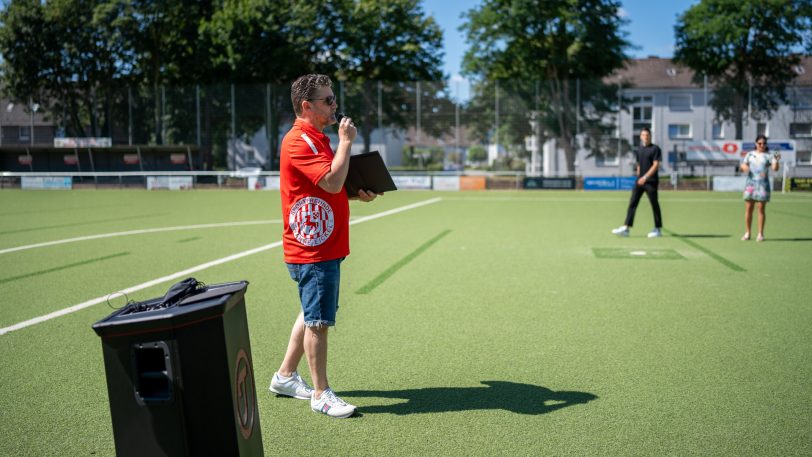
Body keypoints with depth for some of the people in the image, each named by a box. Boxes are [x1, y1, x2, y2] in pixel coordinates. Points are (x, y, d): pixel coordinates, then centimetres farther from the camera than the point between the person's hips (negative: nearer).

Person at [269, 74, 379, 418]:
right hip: (312, 250, -10)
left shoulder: (318, 139, 17)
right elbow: (332, 182, -26)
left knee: (312, 314, 18)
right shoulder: (299, 141, -16)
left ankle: (285, 376, 30)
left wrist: (358, 194, 10)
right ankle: (321, 394, 8)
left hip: (325, 246, 10)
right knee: (318, 321, -3)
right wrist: (346, 141, -16)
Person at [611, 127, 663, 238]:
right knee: (632, 204, -2)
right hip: (640, 181, 6)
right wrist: (639, 177, 15)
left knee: (654, 205, 2)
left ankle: (658, 229, 12)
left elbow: (656, 165, -14)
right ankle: (626, 228, -4)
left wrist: (645, 177, -22)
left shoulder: (655, 149, -5)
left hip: (651, 182, -6)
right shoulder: (639, 149, 14)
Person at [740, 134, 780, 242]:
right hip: (750, 183, 3)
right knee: (748, 209, 2)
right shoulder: (750, 154, 10)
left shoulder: (769, 155, 0)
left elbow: (775, 168, -12)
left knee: (761, 209, -1)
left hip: (763, 185, -3)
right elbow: (742, 166, 12)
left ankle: (760, 234, 5)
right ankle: (747, 233, 10)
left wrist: (776, 161, -33)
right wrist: (744, 167, -12)